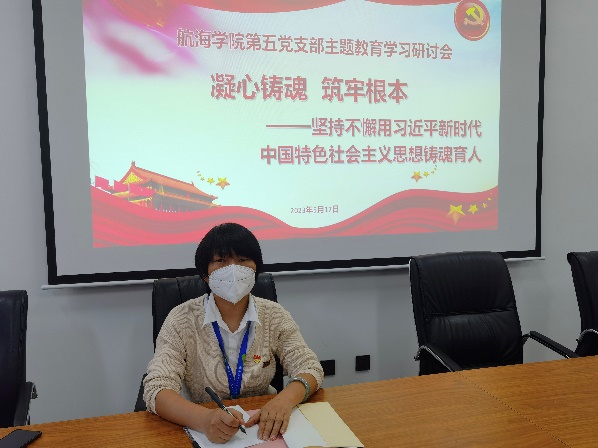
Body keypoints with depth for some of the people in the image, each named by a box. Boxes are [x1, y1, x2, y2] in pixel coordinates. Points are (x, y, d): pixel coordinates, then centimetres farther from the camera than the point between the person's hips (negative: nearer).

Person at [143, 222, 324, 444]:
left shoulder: (274, 316, -3)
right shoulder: (183, 320, -10)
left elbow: (309, 368, -6)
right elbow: (156, 389, -18)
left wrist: (285, 399, -28)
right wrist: (204, 418, -37)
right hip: (203, 432, -1)